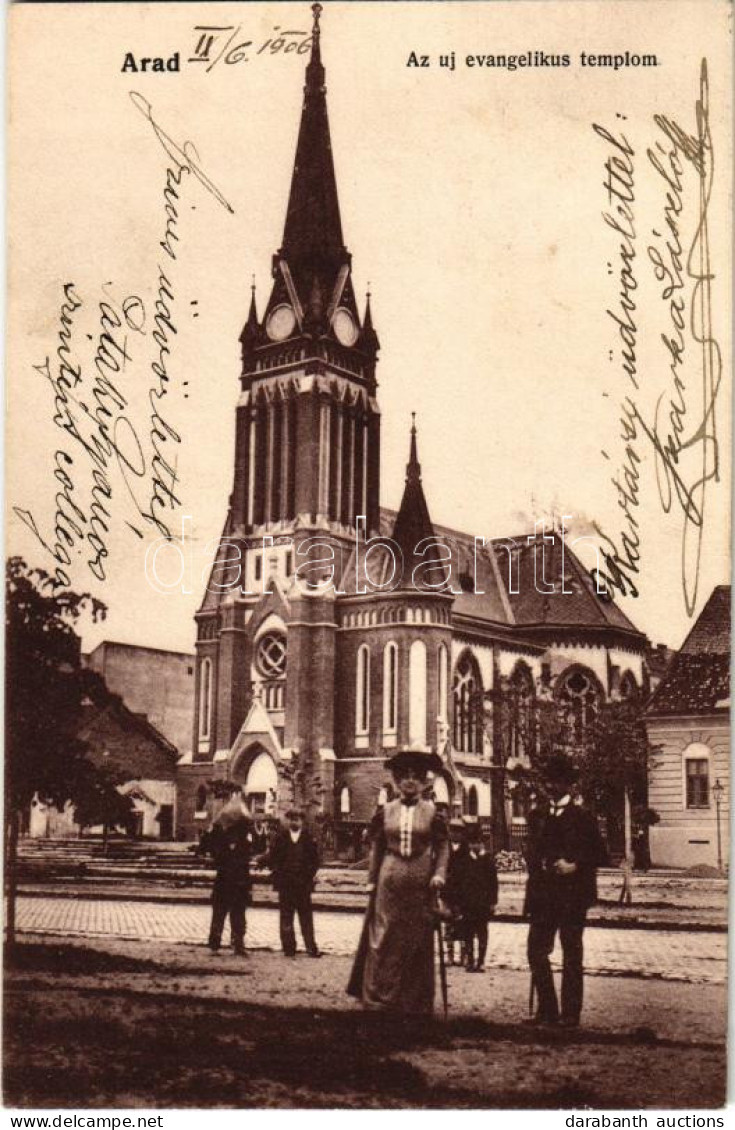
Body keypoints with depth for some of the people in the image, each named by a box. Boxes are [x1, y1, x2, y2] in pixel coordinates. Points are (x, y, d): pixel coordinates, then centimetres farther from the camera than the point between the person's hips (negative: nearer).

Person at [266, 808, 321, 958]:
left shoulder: (308, 837, 3)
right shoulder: (281, 837, 3)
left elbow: (315, 859, 6)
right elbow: (271, 859, 6)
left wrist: (309, 875, -3)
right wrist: (277, 872, -5)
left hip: (303, 883, -1)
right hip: (285, 883, 1)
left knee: (306, 917, 2)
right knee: (286, 916, 3)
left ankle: (311, 947, 5)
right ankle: (288, 947, 9)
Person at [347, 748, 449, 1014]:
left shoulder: (432, 812, 3)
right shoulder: (386, 812, 6)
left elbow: (442, 846, 2)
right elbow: (376, 848, 9)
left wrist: (439, 873, -12)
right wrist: (372, 880, 5)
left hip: (420, 882, -1)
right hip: (390, 880, 1)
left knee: (417, 940, 4)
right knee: (384, 937, -1)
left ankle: (414, 1000, 12)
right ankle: (380, 995, 4)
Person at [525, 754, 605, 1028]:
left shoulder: (582, 816, 0)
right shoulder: (538, 816, 14)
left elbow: (597, 854, -1)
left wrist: (574, 866, -15)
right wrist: (532, 890, 6)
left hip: (572, 895, -4)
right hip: (542, 894, 4)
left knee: (571, 953, 2)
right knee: (536, 950, 1)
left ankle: (571, 1012, 8)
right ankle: (547, 1010, 11)